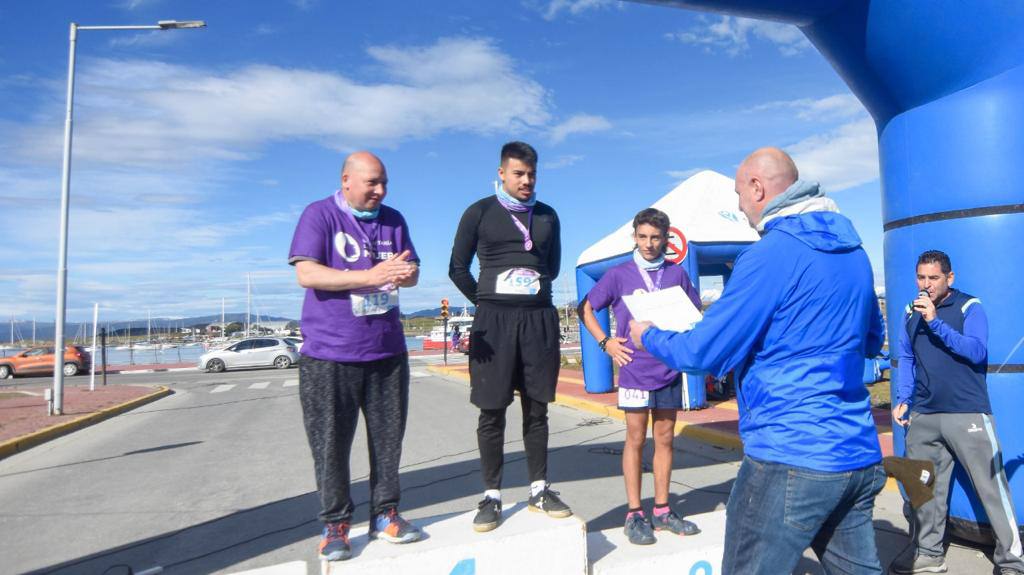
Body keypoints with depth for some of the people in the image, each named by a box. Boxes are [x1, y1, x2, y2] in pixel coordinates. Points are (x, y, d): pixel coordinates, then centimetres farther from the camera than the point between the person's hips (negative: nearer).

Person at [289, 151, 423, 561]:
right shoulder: (319, 215, -3)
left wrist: (403, 272, -17)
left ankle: (385, 514, 23)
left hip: (387, 351, 4)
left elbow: (412, 273, 9)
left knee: (388, 437, 8)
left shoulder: (393, 220, 11)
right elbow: (306, 274, -14)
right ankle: (335, 524, 18)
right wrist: (372, 275, -22)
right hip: (330, 353, -4)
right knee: (331, 442, 3)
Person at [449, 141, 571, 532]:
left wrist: (535, 292, 12)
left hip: (539, 318, 3)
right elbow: (458, 268, 5)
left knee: (536, 408, 8)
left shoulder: (547, 216, 12)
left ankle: (539, 489, 19)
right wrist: (486, 301, 4)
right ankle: (492, 495, 11)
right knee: (492, 411, 1)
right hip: (494, 320, -3)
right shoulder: (480, 213, 2)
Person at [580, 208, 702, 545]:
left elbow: (696, 314, 17)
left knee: (665, 439, 10)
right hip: (635, 371, -3)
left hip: (669, 370, 3)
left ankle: (662, 510, 23)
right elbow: (587, 309, 5)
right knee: (636, 440, 3)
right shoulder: (619, 275, -1)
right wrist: (605, 343, -5)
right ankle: (634, 514, 13)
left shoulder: (677, 274, 5)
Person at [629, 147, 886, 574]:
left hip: (790, 459, -8)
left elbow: (704, 353, -13)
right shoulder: (853, 248, 10)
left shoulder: (771, 254, -16)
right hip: (861, 456, 9)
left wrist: (647, 337, 5)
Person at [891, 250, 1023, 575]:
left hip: (967, 413, -4)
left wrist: (935, 322, -21)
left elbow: (977, 351, -14)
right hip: (923, 416, 5)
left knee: (992, 487, 0)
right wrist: (902, 400, 6)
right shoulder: (911, 313, 11)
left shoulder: (968, 307, -1)